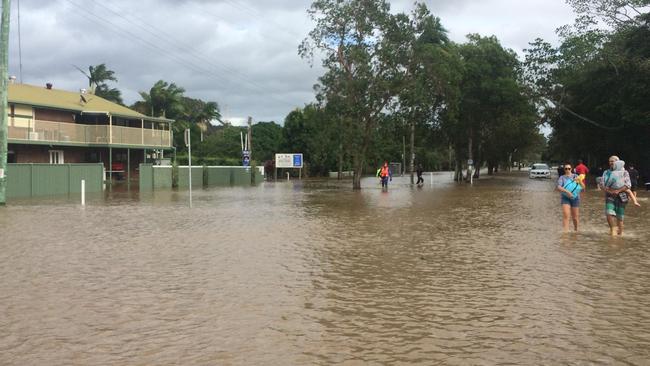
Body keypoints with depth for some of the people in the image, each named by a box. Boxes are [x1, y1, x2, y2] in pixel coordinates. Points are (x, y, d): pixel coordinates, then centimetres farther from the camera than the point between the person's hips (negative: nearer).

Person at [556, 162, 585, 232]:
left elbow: (583, 187, 0)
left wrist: (580, 181, -20)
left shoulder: (575, 176, 7)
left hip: (575, 198, 1)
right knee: (566, 215, -19)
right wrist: (566, 191, -28)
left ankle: (576, 230, 32)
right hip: (565, 198, -1)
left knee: (575, 217, 6)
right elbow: (558, 188, -12)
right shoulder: (562, 178, 3)